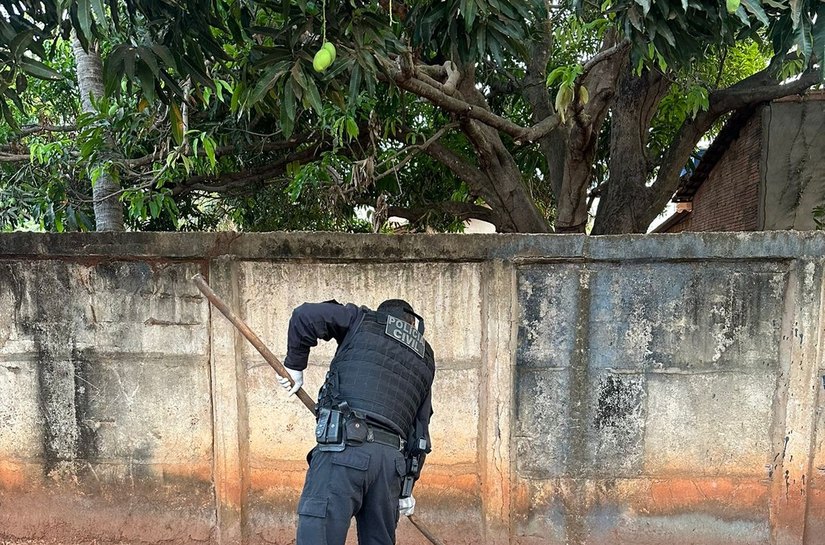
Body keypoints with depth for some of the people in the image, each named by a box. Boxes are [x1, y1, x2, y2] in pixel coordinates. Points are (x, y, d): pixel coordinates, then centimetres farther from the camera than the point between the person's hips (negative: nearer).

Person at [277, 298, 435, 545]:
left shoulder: (365, 321, 13)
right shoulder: (425, 360, 25)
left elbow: (305, 315, -1)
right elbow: (420, 429, 23)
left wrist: (294, 365, 12)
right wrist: (406, 489, 28)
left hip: (343, 449, -5)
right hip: (392, 459, 6)